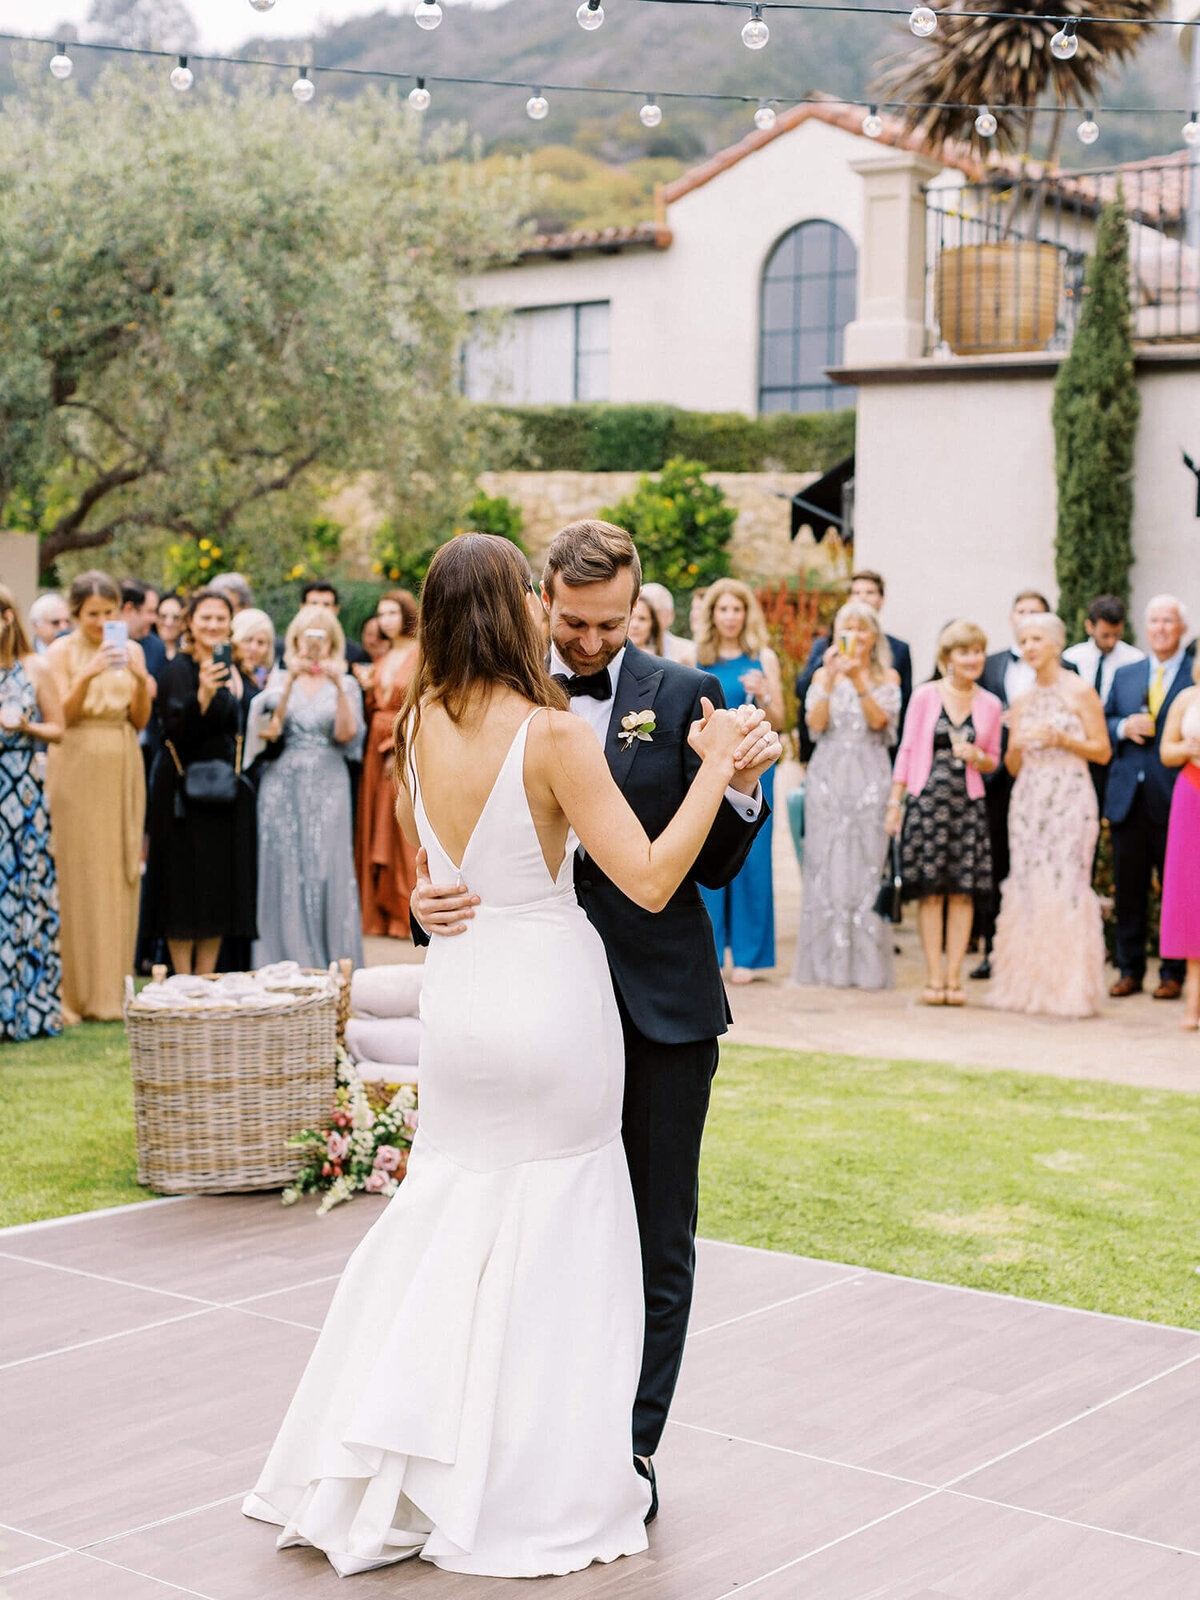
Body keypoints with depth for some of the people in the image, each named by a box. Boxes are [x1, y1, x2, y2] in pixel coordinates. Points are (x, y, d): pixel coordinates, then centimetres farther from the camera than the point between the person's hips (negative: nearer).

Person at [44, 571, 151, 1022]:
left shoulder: (131, 650, 9)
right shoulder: (61, 652, 0)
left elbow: (140, 720, 5)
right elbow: (61, 716, -9)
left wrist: (140, 680, -13)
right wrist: (87, 675, -24)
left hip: (121, 769, 3)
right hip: (76, 769, -3)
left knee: (119, 876, 2)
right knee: (74, 876, -5)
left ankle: (109, 992, 10)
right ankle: (71, 992, 0)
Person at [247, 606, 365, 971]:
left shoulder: (345, 684, 10)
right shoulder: (280, 679, 10)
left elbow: (346, 733, -5)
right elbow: (270, 731, -5)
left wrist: (339, 686, -16)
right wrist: (290, 682, -13)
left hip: (328, 789, 0)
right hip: (283, 787, 0)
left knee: (327, 870, -6)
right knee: (284, 871, -2)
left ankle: (330, 965, 0)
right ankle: (284, 964, 4)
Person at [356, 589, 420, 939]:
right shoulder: (383, 660, 16)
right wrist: (367, 689, -2)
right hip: (377, 748, 7)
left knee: (405, 831, -6)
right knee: (375, 828, 6)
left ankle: (408, 914, 0)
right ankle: (381, 913, 11)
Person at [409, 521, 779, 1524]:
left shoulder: (682, 697, 0)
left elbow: (710, 866, 1)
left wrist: (742, 788, -17)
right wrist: (430, 902, -19)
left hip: (661, 1003, 0)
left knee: (659, 1241, 7)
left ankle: (632, 1444, 19)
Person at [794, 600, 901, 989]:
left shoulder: (887, 676, 9)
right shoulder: (823, 675, 11)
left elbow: (879, 720, -7)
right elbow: (816, 724, -3)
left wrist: (858, 679, -17)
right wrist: (831, 679, -12)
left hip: (870, 777, -1)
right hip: (828, 775, 1)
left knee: (868, 861, -6)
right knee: (826, 863, -3)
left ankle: (866, 963, -3)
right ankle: (827, 961, 1)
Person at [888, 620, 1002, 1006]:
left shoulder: (990, 705, 8)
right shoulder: (926, 696, 2)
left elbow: (993, 759, 17)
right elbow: (907, 750, 4)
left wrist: (977, 757, -6)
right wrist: (895, 801, 1)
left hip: (967, 803, 2)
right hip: (927, 799, -2)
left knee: (963, 891, 0)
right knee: (930, 890, -1)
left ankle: (953, 977, 6)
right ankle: (934, 977, 5)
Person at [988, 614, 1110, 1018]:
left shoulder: (1081, 692, 0)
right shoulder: (1021, 701, 15)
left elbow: (1102, 751, -2)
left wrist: (1061, 739, -14)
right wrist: (1016, 748, -6)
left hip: (1069, 797, -5)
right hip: (1028, 798, 5)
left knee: (1067, 884, -10)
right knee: (1025, 886, 0)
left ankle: (1069, 989, -4)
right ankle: (1026, 986, 6)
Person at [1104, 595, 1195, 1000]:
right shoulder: (1124, 675, 16)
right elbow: (1102, 725, 17)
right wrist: (1124, 728, -2)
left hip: (1174, 799, -4)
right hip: (1129, 797, 4)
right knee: (1128, 888, 8)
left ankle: (1172, 973, 11)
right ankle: (1130, 970, 17)